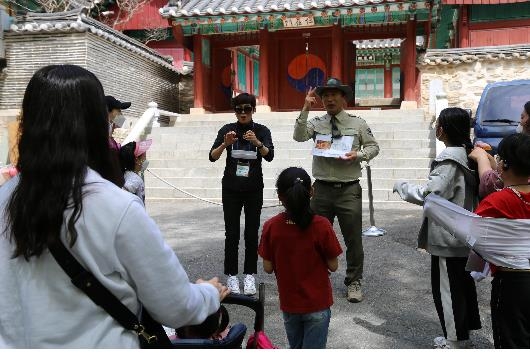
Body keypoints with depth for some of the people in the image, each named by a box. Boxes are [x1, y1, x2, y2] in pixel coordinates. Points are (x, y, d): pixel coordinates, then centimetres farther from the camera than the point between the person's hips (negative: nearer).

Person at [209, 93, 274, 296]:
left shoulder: (262, 131, -1)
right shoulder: (227, 130, -1)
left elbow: (269, 156, -16)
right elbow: (212, 157, -10)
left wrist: (257, 143, -35)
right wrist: (225, 144, -29)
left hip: (254, 189, 0)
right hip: (231, 189, 0)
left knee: (252, 233, 2)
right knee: (232, 233, 0)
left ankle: (250, 275, 12)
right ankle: (231, 276, 10)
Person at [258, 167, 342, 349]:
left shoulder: (271, 227, -14)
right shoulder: (321, 226, -20)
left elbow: (268, 268, -7)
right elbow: (333, 266, -11)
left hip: (289, 304, 3)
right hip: (317, 304, -2)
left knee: (296, 348, 25)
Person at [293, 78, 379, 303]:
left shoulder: (358, 124, 3)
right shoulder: (316, 123, 5)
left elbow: (373, 147, 8)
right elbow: (299, 136, -12)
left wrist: (358, 154, -12)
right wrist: (305, 109, -17)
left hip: (349, 190, -1)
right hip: (322, 189, 2)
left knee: (353, 239, 5)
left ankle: (353, 282, 23)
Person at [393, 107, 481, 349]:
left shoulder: (449, 159, -21)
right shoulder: (467, 153, 6)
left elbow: (430, 194, -26)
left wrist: (401, 186, -14)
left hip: (447, 237, -9)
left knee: (446, 289, 3)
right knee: (463, 284, 18)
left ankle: (453, 342, 15)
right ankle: (463, 333, 33)